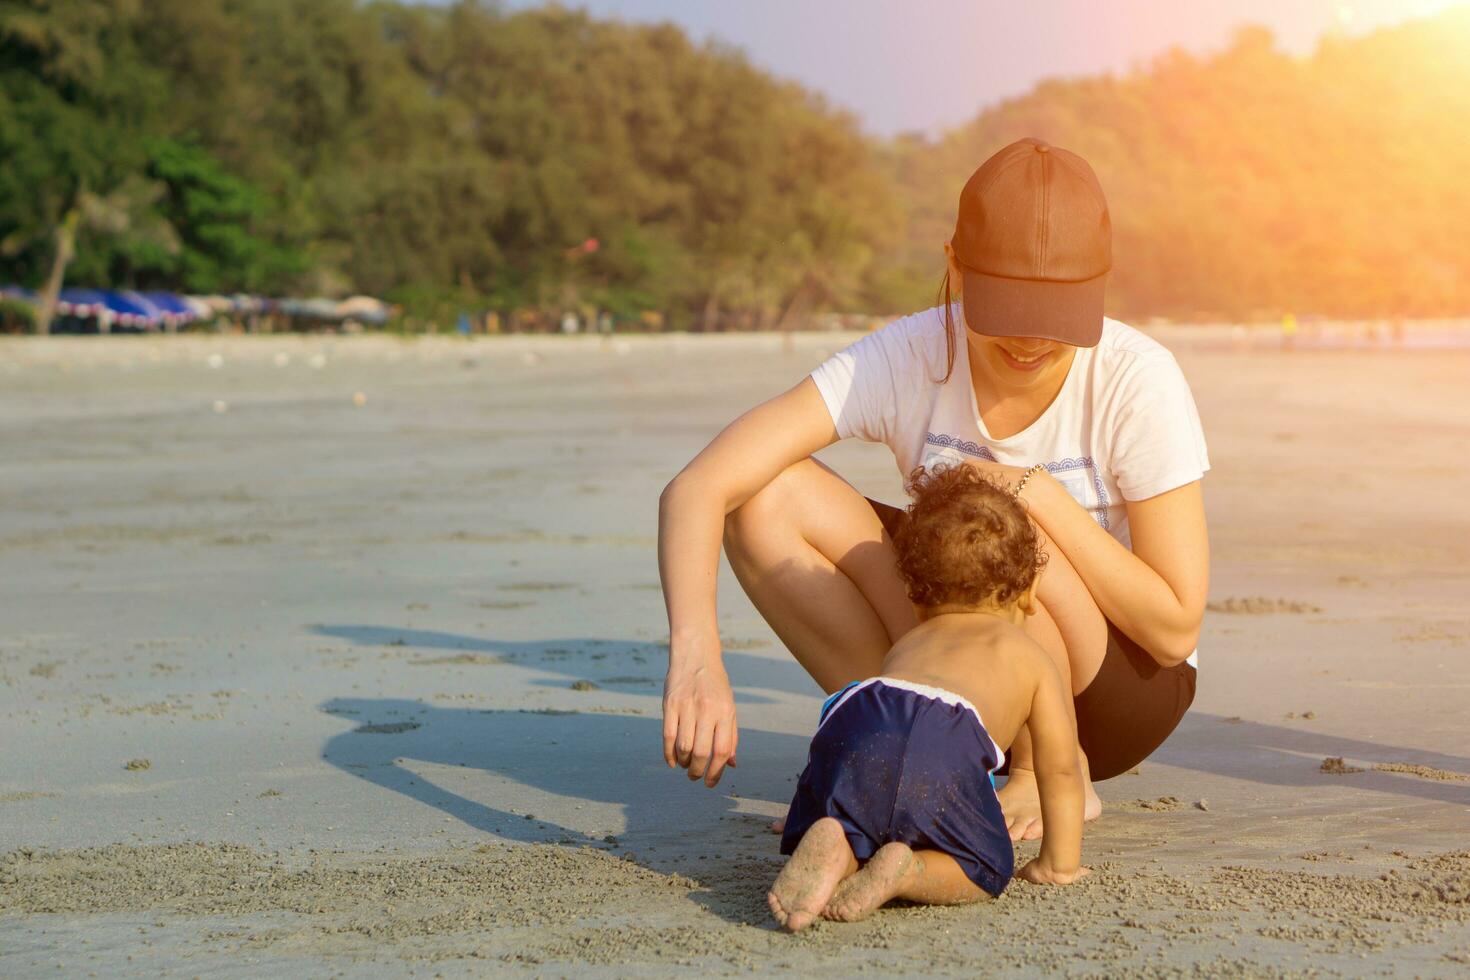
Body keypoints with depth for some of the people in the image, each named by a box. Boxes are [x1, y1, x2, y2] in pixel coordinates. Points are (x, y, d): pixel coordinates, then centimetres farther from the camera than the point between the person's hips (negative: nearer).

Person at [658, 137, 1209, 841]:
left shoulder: (1138, 381, -23)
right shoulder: (906, 361, -19)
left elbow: (1175, 629, -21)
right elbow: (697, 488, -29)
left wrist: (1043, 497, -31)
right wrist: (697, 656, -45)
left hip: (1124, 688, -3)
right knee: (768, 498, -19)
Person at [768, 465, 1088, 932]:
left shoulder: (905, 644, 43)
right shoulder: (1030, 657, 33)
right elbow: (1060, 768, 29)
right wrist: (1060, 862, 38)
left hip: (854, 722, 3)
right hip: (946, 745, -3)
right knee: (984, 869, 17)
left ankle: (834, 848, -11)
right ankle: (906, 872, -13)